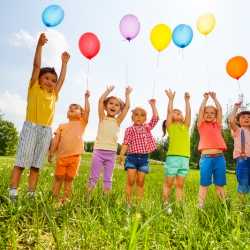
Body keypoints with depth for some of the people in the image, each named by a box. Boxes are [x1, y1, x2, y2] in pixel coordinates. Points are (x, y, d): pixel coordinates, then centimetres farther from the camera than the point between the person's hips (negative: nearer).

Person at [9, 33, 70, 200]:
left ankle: (31, 194, 7)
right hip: (31, 127, -4)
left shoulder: (54, 94, 17)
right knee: (22, 161, -4)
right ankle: (13, 193, -1)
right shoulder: (34, 88, 7)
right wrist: (40, 45, -2)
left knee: (36, 164, 4)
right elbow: (37, 65, 2)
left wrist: (64, 62, 29)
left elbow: (62, 79, 24)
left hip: (46, 131, 4)